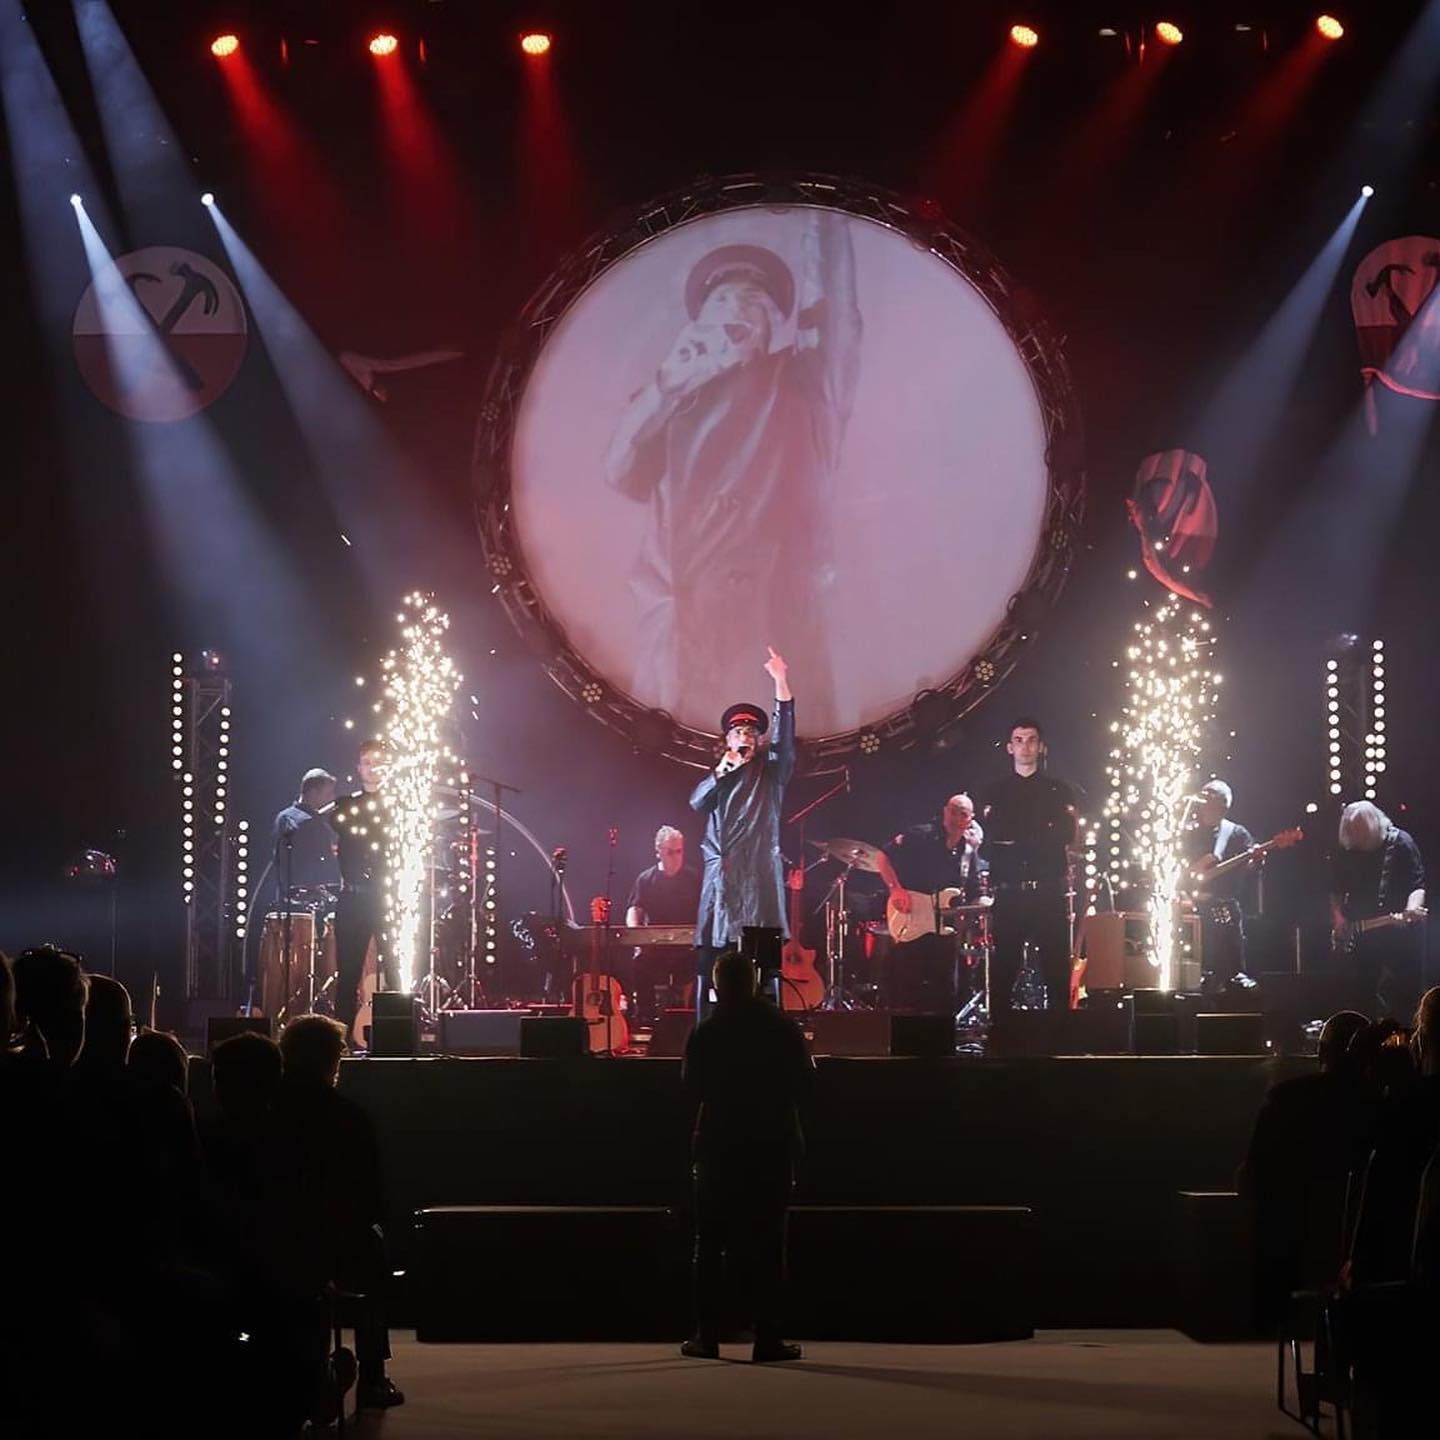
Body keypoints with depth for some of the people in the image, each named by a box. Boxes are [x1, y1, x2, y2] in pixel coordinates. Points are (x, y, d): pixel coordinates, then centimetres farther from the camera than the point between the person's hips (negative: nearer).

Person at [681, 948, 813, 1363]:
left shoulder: (704, 1035, -8)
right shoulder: (784, 1030, -4)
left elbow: (692, 1090, 2)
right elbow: (802, 1084, 3)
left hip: (719, 1146, -1)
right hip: (774, 1146, 1)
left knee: (711, 1246, 8)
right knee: (768, 1247, 4)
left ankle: (707, 1336, 6)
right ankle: (768, 1338, 1)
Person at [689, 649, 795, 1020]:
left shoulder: (770, 770, 10)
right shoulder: (717, 775, 20)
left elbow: (785, 735, -6)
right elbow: (697, 802, 4)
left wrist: (781, 684, -18)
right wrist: (720, 772, -12)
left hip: (758, 873, -3)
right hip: (720, 874, 3)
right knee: (709, 958, -3)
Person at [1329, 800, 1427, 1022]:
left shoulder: (1400, 843, -9)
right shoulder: (1344, 853, 3)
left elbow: (1417, 885, -14)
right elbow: (1336, 889, 16)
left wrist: (1411, 910, -31)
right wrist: (1338, 917, 0)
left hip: (1400, 933, -4)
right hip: (1360, 936, 4)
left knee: (1405, 997, -1)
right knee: (1363, 996, 8)